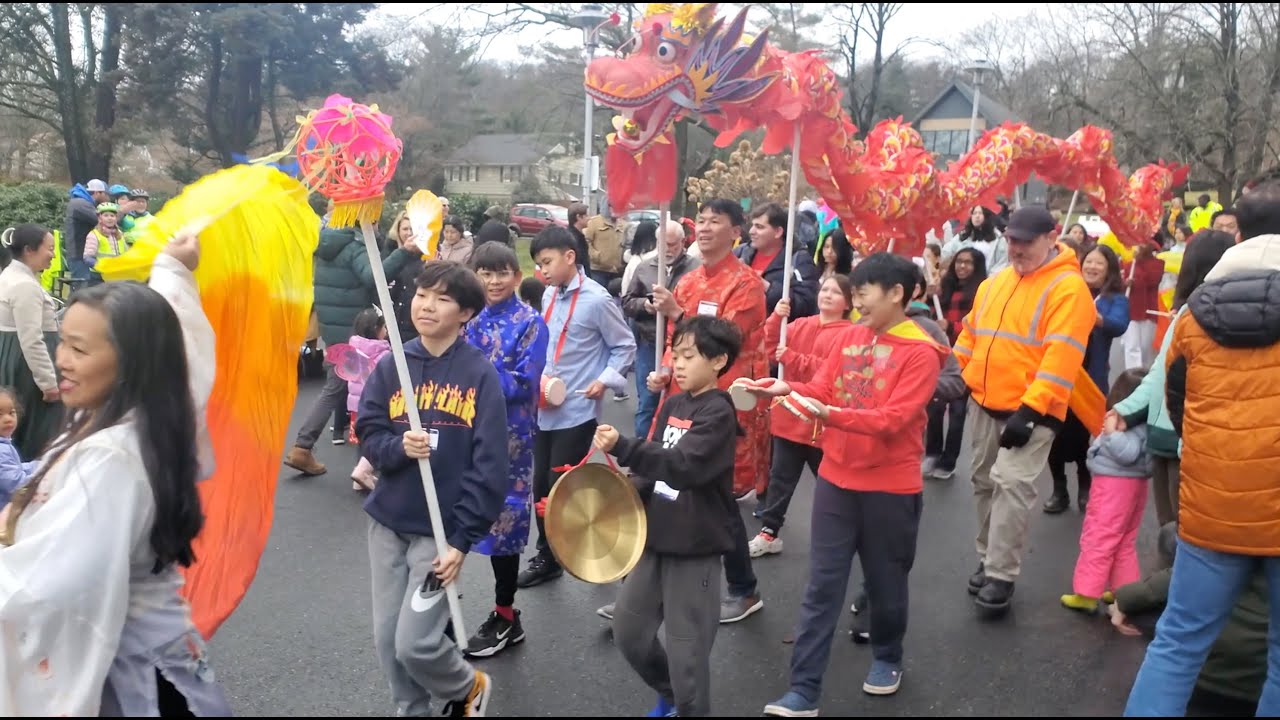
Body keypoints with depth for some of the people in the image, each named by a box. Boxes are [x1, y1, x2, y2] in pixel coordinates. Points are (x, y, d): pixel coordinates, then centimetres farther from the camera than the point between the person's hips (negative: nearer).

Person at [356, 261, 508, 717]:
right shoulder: (390, 366, 1)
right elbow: (368, 435, 3)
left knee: (415, 643, -5)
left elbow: (489, 465, -11)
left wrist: (463, 538, -14)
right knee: (387, 638, 10)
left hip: (442, 527, -4)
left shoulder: (480, 373, -10)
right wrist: (398, 447, -21)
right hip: (388, 521, 4)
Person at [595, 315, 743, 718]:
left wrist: (622, 447, -37)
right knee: (628, 630, 16)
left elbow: (684, 465, -29)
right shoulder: (673, 404, 9)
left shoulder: (718, 412, -15)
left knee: (686, 649, 1)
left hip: (695, 546, -8)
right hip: (656, 536, 8)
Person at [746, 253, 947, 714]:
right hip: (836, 480, 5)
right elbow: (822, 388, 5)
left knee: (885, 582, 15)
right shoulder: (850, 337, 6)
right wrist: (788, 390, -15)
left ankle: (887, 658, 42)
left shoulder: (921, 353, -14)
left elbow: (893, 420, -22)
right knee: (822, 586, 4)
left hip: (890, 489, -4)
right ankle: (804, 691, 8)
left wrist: (829, 414, -32)